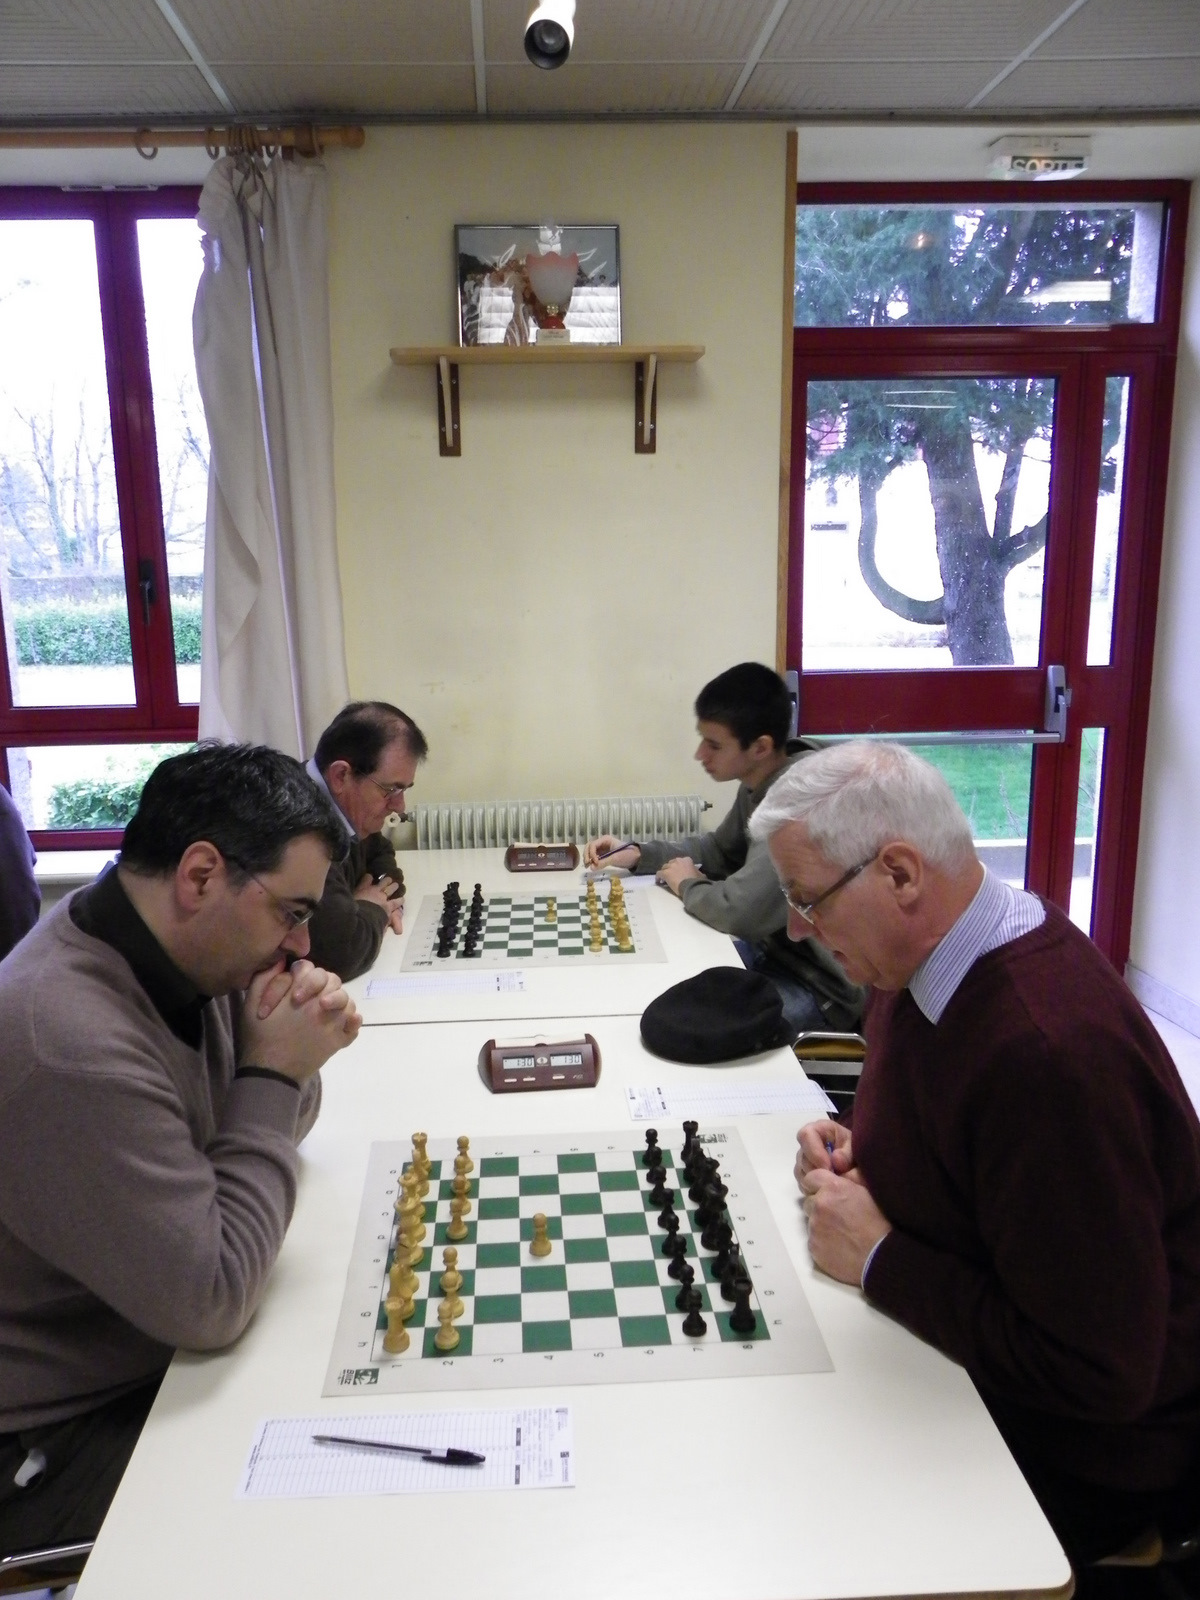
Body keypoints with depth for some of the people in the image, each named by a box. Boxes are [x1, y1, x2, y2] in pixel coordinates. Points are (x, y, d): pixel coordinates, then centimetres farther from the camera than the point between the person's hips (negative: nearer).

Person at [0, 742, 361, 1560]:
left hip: (163, 1358, 8)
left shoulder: (192, 956, -7)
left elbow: (272, 1133, 8)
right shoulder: (70, 1043, -33)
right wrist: (274, 1071, -24)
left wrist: (288, 1058, -14)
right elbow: (210, 1303, -28)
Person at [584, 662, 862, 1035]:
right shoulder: (758, 785, 1)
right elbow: (719, 851, 20)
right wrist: (637, 854, 5)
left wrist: (687, 884, -13)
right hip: (777, 950, 9)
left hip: (819, 986, -9)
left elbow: (738, 910, -36)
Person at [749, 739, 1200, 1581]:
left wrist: (879, 1260, -22)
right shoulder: (929, 952, -5)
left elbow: (1099, 1375, -28)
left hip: (1085, 1454, -7)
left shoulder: (1049, 1049, -34)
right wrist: (863, 1153, -3)